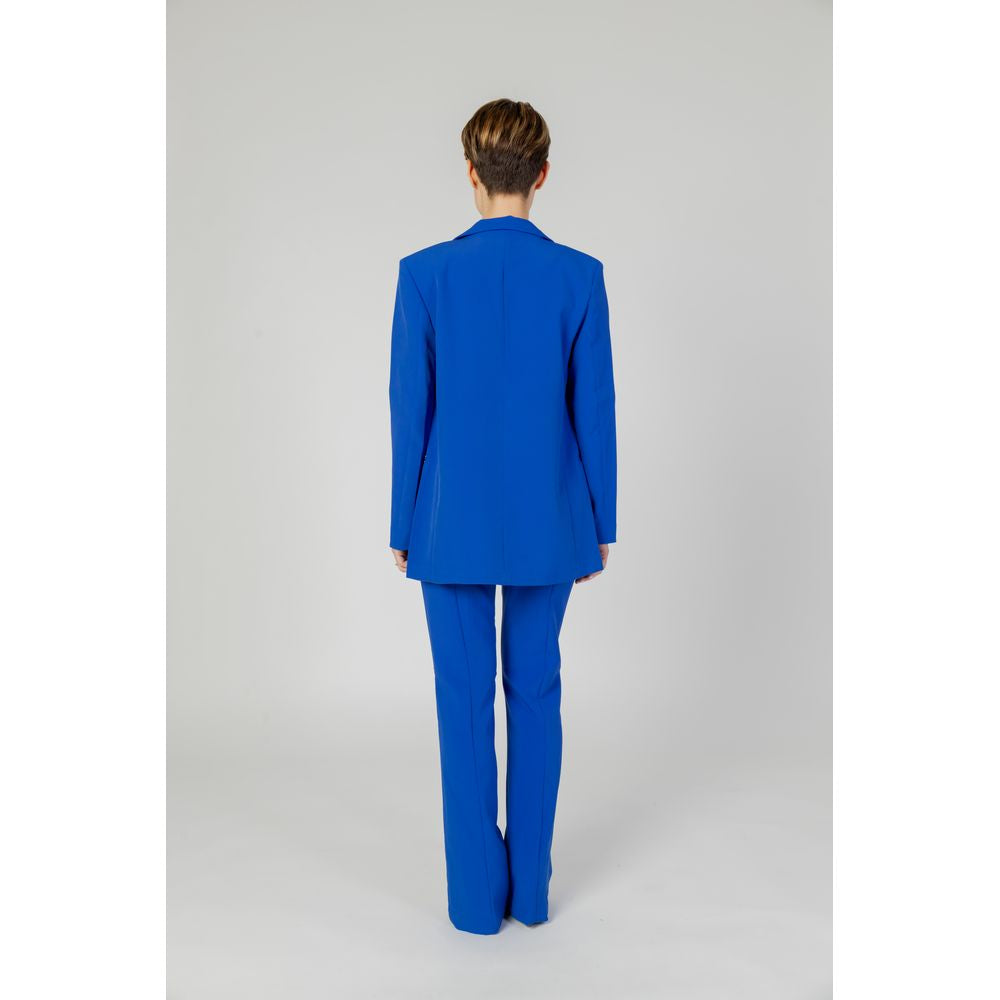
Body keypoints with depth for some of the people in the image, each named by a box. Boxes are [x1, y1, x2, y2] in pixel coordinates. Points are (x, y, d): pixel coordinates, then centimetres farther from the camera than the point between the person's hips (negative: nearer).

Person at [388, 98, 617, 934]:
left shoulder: (425, 273, -7)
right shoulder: (580, 276, -4)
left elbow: (410, 410, -5)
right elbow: (595, 409, -2)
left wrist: (405, 526, 5)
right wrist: (599, 524, 8)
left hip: (454, 523, -1)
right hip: (547, 521, 2)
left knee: (466, 699, 8)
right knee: (536, 691, 14)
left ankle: (478, 897, 19)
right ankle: (531, 888, 24)